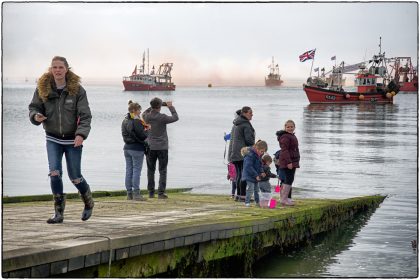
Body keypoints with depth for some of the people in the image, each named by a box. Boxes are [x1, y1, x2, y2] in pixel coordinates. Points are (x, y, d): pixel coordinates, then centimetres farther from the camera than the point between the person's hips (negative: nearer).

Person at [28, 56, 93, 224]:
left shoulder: (77, 90, -10)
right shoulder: (43, 88, -3)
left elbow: (85, 115, -12)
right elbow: (34, 107, 5)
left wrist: (81, 134, -27)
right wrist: (36, 116, -19)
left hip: (73, 140, -2)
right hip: (53, 139, 2)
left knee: (75, 176, 4)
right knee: (55, 173, -12)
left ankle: (89, 203, 33)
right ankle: (59, 213, -2)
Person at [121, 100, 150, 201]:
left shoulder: (124, 121, 10)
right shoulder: (136, 122, -16)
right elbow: (142, 136, -18)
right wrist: (148, 130, 2)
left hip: (127, 147, 8)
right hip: (137, 149, -8)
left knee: (129, 170, 10)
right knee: (136, 170, -4)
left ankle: (129, 193, 11)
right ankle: (136, 193, -4)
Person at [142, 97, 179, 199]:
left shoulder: (147, 117, -4)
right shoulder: (162, 117, -15)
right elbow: (175, 118, 0)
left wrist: (154, 106, 23)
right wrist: (171, 107, 12)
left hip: (150, 147, 3)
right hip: (162, 147, -3)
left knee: (150, 171, 10)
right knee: (162, 171, 2)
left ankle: (151, 192, 8)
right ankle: (161, 192, -6)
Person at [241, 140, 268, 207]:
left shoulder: (259, 155, 6)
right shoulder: (250, 155, -23)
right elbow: (248, 167, -26)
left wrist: (261, 173, 0)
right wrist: (256, 175, -25)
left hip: (256, 176, 9)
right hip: (249, 176, -9)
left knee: (256, 189, 15)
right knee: (250, 189, -11)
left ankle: (257, 202, 24)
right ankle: (247, 202, -5)